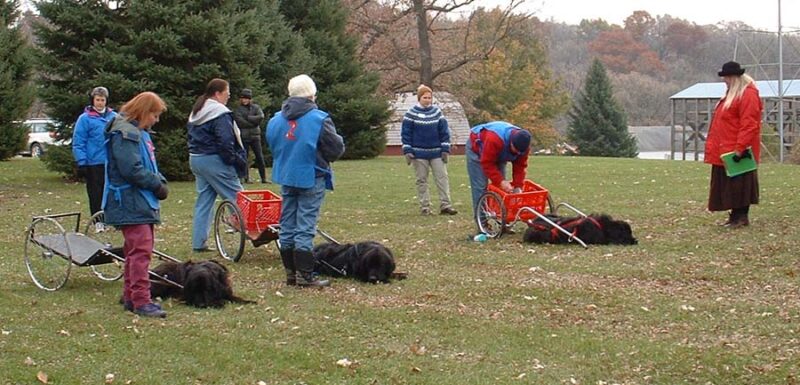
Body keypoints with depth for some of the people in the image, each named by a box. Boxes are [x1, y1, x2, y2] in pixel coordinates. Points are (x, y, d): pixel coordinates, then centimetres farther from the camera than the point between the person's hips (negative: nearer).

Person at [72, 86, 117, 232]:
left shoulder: (114, 117, 6)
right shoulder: (85, 118, -5)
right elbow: (78, 143, -6)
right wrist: (81, 163, -11)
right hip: (94, 163, -3)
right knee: (96, 193, 3)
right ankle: (98, 221, 12)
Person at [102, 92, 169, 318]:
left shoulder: (139, 132, 18)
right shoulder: (124, 133, -14)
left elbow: (148, 165, 23)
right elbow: (132, 169, -22)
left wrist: (160, 181, 4)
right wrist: (157, 184, -13)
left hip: (142, 202, 11)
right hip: (131, 203, -11)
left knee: (136, 250, 15)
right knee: (140, 250, -14)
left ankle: (130, 297, 23)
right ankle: (141, 301, -14)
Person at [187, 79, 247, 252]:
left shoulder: (196, 112, 16)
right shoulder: (220, 113, -15)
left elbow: (192, 137, 20)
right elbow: (225, 142, -21)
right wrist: (235, 160, -12)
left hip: (195, 160, 9)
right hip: (214, 160, -9)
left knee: (203, 201, 10)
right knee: (237, 198, -1)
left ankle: (198, 243, 9)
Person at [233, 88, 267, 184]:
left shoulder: (255, 107, 7)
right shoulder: (238, 110, -1)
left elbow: (261, 117, -9)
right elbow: (240, 122, -13)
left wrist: (248, 118, -11)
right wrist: (254, 122, -10)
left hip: (255, 136, 2)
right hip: (243, 137, -2)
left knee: (260, 157, 0)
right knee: (244, 158, 3)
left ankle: (263, 178, 4)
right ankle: (246, 178, 10)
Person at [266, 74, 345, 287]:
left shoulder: (276, 119, 3)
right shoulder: (319, 119, -14)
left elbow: (271, 144, 15)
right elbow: (337, 148, -9)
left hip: (286, 178, 5)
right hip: (311, 179, -5)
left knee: (287, 226, 12)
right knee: (305, 227, -4)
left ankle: (290, 272, 17)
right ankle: (305, 274, -3)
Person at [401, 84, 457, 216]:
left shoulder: (437, 112, 5)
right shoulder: (411, 113, -3)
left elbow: (444, 131, 7)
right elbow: (405, 133, -1)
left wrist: (445, 149, 1)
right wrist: (407, 151, -7)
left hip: (436, 152, 2)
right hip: (419, 153, -2)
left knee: (443, 178, -4)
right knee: (421, 180, 3)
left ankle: (445, 205, -3)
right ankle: (424, 207, 9)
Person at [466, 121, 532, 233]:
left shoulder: (523, 145, -24)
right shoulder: (494, 139, -45)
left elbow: (520, 167, -16)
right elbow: (487, 163, -39)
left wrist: (517, 187, -25)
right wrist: (501, 181, -43)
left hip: (498, 155, 6)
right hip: (477, 149, -6)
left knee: (501, 186, -1)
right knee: (480, 187, -14)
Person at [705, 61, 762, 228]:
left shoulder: (748, 95, -14)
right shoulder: (731, 94, 18)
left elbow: (749, 125, -21)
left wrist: (740, 148, -25)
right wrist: (712, 146, 19)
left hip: (736, 152, -10)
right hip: (725, 151, 10)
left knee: (739, 184, -4)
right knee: (728, 185, 11)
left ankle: (742, 216, 1)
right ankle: (735, 215, 16)